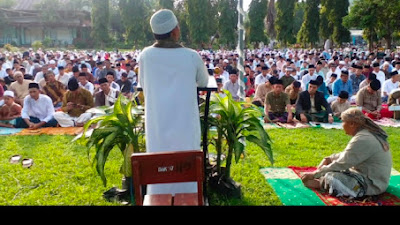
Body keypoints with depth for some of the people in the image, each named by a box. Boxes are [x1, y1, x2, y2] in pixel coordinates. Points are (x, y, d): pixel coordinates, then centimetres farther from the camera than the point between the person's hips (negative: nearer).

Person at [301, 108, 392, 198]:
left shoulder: (362, 140, -24)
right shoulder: (369, 133, 7)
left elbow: (341, 164, -23)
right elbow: (348, 154, 18)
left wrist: (314, 174, -16)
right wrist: (329, 158, 8)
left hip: (371, 185, -11)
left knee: (330, 178, -25)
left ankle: (320, 183, 1)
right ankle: (322, 181, -2)